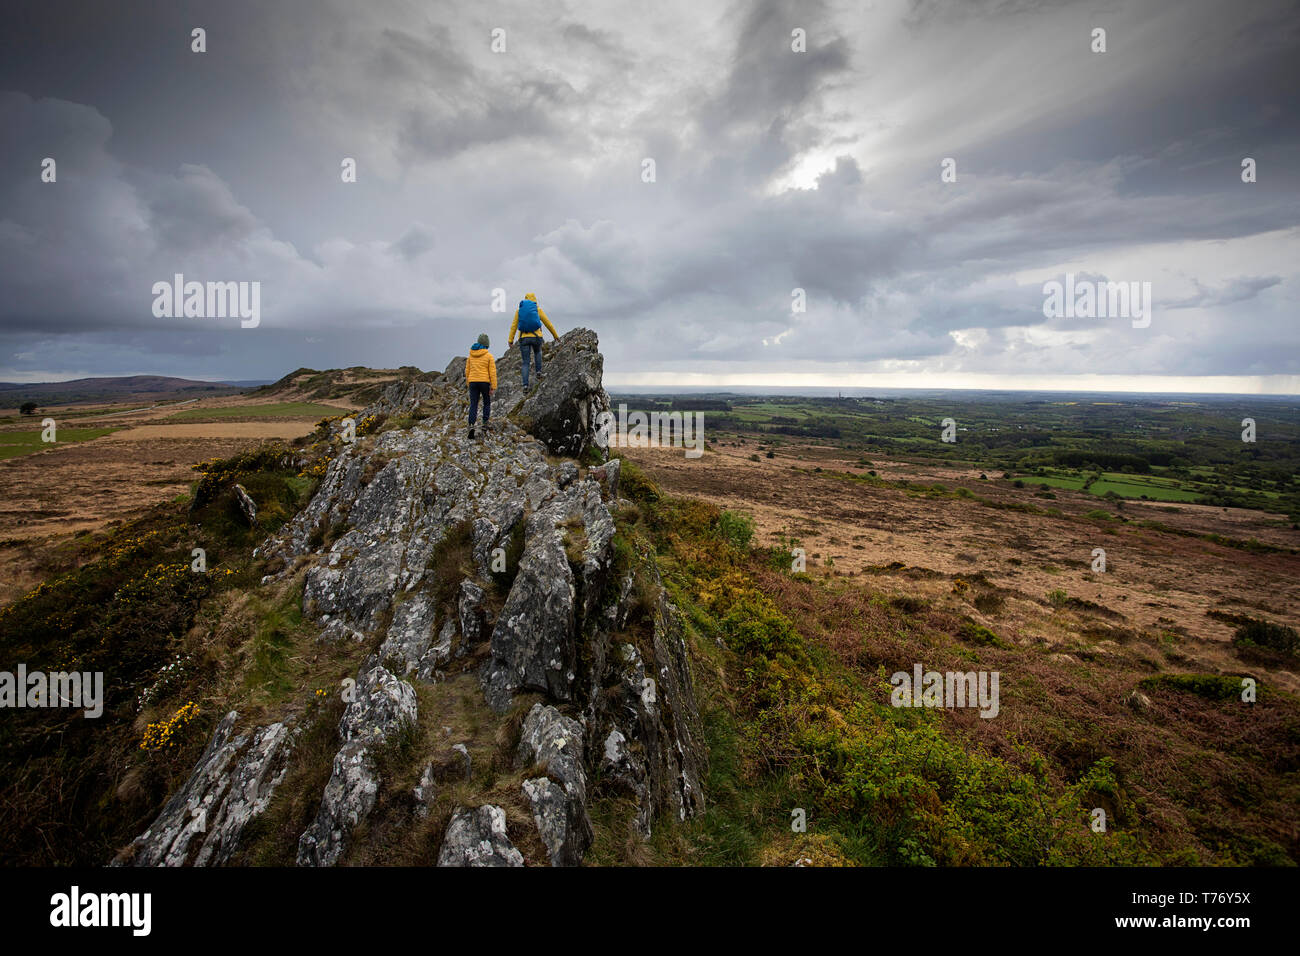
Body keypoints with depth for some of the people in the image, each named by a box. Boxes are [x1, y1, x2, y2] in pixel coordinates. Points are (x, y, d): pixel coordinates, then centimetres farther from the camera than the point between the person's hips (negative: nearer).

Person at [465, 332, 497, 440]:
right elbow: (492, 372, -7)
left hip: (473, 382, 3)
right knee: (487, 403, 17)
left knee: (473, 405, 2)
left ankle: (471, 425, -15)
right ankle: (485, 423, 10)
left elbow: (467, 371, 11)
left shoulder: (471, 355, 8)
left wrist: (469, 384, 20)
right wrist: (493, 387, -5)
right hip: (484, 382, -2)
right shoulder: (489, 356, -4)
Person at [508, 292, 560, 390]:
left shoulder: (519, 310, 10)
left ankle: (525, 385, -6)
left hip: (523, 338, 1)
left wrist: (510, 339, 3)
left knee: (525, 363, 6)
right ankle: (538, 371, 13)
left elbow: (514, 325, 5)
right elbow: (547, 323, 11)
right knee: (537, 352, 32)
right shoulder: (537, 309, 6)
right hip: (536, 337, -1)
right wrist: (555, 335, 21)